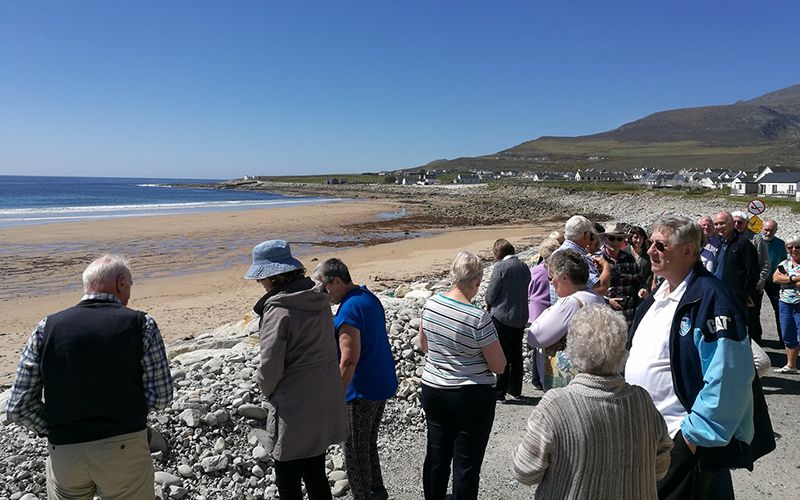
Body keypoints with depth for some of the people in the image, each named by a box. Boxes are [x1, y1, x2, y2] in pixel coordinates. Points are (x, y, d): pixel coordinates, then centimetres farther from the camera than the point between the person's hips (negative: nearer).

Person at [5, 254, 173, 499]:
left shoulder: (47, 328, -3)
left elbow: (18, 408, -2)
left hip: (64, 452, 3)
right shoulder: (142, 325, -10)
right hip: (125, 449, -2)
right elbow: (160, 397, -9)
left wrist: (58, 431, 11)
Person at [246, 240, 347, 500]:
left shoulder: (278, 310, -21)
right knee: (316, 474, 22)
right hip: (325, 400, 8)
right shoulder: (319, 299, 2)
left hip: (295, 409, -8)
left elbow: (270, 365, -22)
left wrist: (268, 389, 1)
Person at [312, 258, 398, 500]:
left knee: (355, 450, 6)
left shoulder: (349, 310, -23)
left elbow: (349, 360, -26)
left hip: (362, 391, -9)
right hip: (383, 384, 10)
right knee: (369, 443, 23)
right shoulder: (370, 297, 6)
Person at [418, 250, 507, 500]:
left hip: (432, 391, 6)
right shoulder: (479, 318, -22)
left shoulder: (431, 303, -5)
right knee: (466, 465, 8)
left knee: (436, 457, 19)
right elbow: (499, 366, -12)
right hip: (471, 397, -6)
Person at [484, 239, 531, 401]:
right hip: (521, 317, 7)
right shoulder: (524, 267, 4)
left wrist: (488, 303, 8)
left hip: (502, 316, -6)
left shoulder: (500, 267, -17)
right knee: (516, 355, 16)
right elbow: (525, 292, 12)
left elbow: (490, 296, -15)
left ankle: (500, 392, 10)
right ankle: (515, 389, 27)